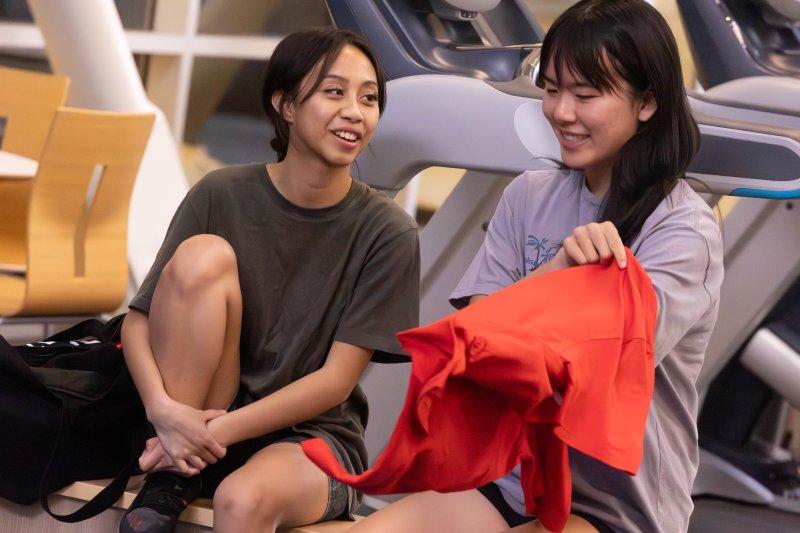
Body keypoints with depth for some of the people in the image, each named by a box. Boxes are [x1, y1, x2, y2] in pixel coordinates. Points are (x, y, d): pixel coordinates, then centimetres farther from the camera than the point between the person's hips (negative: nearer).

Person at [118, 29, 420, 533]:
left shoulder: (389, 232, -9)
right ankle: (166, 486, -16)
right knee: (203, 255, -22)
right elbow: (138, 321, -4)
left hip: (311, 437, -3)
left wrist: (219, 432, -18)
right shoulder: (223, 196, -5)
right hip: (196, 420, 4)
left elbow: (337, 380, -11)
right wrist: (163, 408, -23)